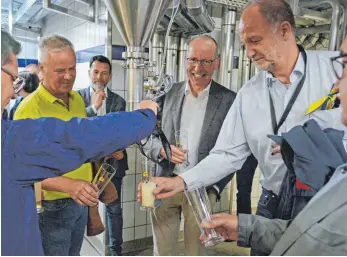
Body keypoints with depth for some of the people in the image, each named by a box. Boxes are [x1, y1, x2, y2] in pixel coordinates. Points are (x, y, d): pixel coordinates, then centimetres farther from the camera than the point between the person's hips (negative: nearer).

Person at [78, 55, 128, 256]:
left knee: (114, 208, 10)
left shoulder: (118, 101, 3)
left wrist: (117, 149, -21)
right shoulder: (78, 96, 0)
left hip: (111, 162, 1)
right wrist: (93, 107, -22)